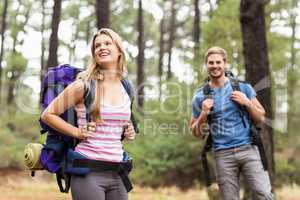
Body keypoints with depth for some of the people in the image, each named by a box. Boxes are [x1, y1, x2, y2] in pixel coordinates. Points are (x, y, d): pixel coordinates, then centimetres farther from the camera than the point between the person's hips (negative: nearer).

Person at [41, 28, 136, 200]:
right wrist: (77, 132, -9)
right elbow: (48, 114, -2)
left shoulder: (125, 89, 10)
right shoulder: (84, 85, -6)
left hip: (116, 173, 6)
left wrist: (130, 132, 9)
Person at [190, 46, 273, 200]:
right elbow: (196, 133, 8)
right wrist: (204, 114, -9)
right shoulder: (200, 97, 4)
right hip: (223, 155, 0)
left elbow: (261, 118, 9)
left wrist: (247, 103, -8)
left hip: (248, 149, 0)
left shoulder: (243, 87, 5)